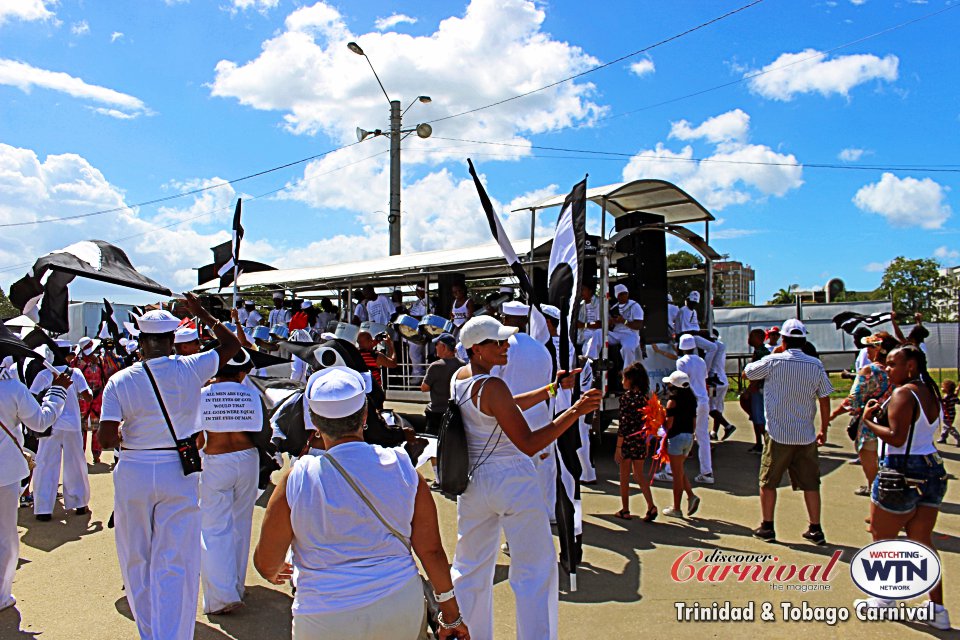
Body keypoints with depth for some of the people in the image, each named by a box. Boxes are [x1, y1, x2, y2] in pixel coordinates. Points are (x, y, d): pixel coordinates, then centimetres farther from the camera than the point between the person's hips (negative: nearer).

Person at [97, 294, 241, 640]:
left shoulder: (120, 381, -9)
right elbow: (232, 344, 8)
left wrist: (125, 437, 9)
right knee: (174, 564, 4)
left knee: (136, 560, 19)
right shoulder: (190, 369, -7)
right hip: (178, 473, -1)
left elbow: (105, 438, -13)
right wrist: (203, 314, 17)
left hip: (133, 473, 1)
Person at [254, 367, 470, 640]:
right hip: (401, 609, 2)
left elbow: (266, 564, -3)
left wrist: (274, 574, 22)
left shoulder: (296, 481, -15)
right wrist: (451, 616, 8)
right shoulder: (404, 468, -9)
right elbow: (431, 550, -5)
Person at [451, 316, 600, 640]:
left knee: (470, 568, 19)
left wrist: (554, 387, 13)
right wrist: (575, 411, -26)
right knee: (536, 570, 5)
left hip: (473, 481, 8)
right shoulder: (491, 387, -21)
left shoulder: (459, 377, 4)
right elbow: (529, 444, -23)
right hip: (512, 481, -8)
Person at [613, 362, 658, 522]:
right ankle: (651, 506, 3)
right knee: (639, 474, 16)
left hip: (628, 440, -5)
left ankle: (625, 510, 17)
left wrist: (618, 447, -11)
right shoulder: (645, 395, 4)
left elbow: (623, 424, -15)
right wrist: (647, 441, 16)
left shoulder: (626, 397, -14)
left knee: (624, 476, 9)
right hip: (642, 440, 6)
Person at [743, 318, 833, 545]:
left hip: (777, 434, -2)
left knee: (768, 482, 9)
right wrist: (823, 430, 12)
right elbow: (825, 400, 1)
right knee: (810, 483, 12)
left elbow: (747, 372, 6)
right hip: (806, 435, 3)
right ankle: (816, 530, 17)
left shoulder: (773, 361, -10)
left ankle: (767, 527, 16)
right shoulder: (816, 365, -3)